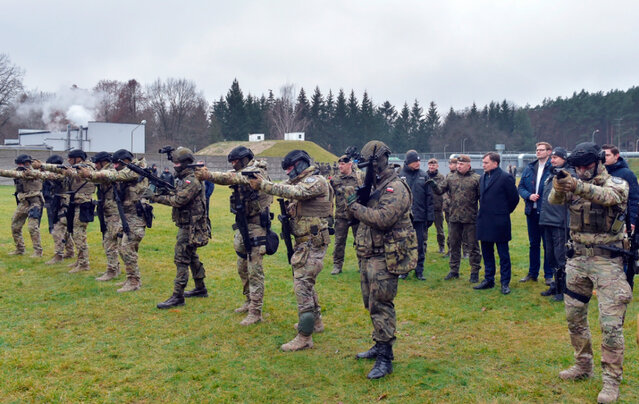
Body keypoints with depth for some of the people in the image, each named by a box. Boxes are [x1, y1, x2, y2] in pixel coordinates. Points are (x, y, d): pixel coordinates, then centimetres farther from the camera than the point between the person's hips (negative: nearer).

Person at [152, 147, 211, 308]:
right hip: (187, 226, 11)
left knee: (181, 259, -10)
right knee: (192, 257, 19)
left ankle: (178, 296, -8)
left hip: (190, 227, -11)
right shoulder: (184, 179, 16)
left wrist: (157, 198, -18)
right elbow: (176, 197, 14)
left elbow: (179, 200, -24)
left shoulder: (192, 180, -17)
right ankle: (200, 288, 31)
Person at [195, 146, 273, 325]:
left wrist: (208, 176, -43)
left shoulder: (257, 171, -16)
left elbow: (234, 178, -32)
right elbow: (230, 177, 0)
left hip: (256, 226, -9)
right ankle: (249, 302, 32)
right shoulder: (242, 173, 13)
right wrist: (204, 172, -18)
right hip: (242, 225, 9)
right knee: (242, 267, 17)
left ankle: (255, 312, -2)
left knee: (255, 270, -7)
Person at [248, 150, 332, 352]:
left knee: (302, 284, -11)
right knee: (305, 282, 20)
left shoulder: (316, 181, -14)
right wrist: (260, 181, -5)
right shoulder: (302, 182, 18)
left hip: (312, 242, -10)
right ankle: (315, 321, 36)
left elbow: (295, 192, -29)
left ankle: (304, 337, -7)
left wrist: (263, 184, -28)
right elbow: (285, 191, 10)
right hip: (304, 241, 10)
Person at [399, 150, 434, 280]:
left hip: (420, 216, 1)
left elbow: (429, 197, 4)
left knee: (420, 245, 7)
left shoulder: (423, 176, 3)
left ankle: (419, 270, 19)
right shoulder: (400, 176, -2)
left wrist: (430, 216, 0)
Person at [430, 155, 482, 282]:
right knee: (454, 245, 13)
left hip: (470, 219, -4)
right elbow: (441, 190, 3)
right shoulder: (451, 178, 7)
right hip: (454, 218, 4)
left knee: (473, 245, 5)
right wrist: (434, 186, -18)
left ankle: (475, 272, 16)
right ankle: (454, 270, 25)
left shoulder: (476, 178, -5)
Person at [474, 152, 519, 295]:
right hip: (484, 222, 7)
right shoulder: (483, 177, 11)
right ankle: (489, 280, 25)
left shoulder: (505, 178, -11)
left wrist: (505, 212, 2)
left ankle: (505, 283, 10)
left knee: (503, 254, 3)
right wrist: (483, 212, 13)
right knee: (487, 253, 14)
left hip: (499, 223, -7)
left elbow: (514, 198, -6)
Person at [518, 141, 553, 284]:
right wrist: (529, 195, -7)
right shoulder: (529, 168, 10)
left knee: (548, 245, 3)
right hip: (532, 211, 5)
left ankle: (549, 275, 14)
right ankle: (532, 273, 24)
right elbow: (520, 187, 10)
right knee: (533, 244, 14)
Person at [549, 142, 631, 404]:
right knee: (574, 315, 13)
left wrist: (578, 186, -48)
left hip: (607, 260, -5)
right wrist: (558, 186, -37)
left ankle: (612, 380, 5)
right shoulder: (573, 185, 6)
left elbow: (607, 196, -30)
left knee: (611, 323, -6)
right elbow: (555, 200, -14)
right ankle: (583, 366, 29)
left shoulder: (617, 184, -7)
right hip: (578, 258, 5)